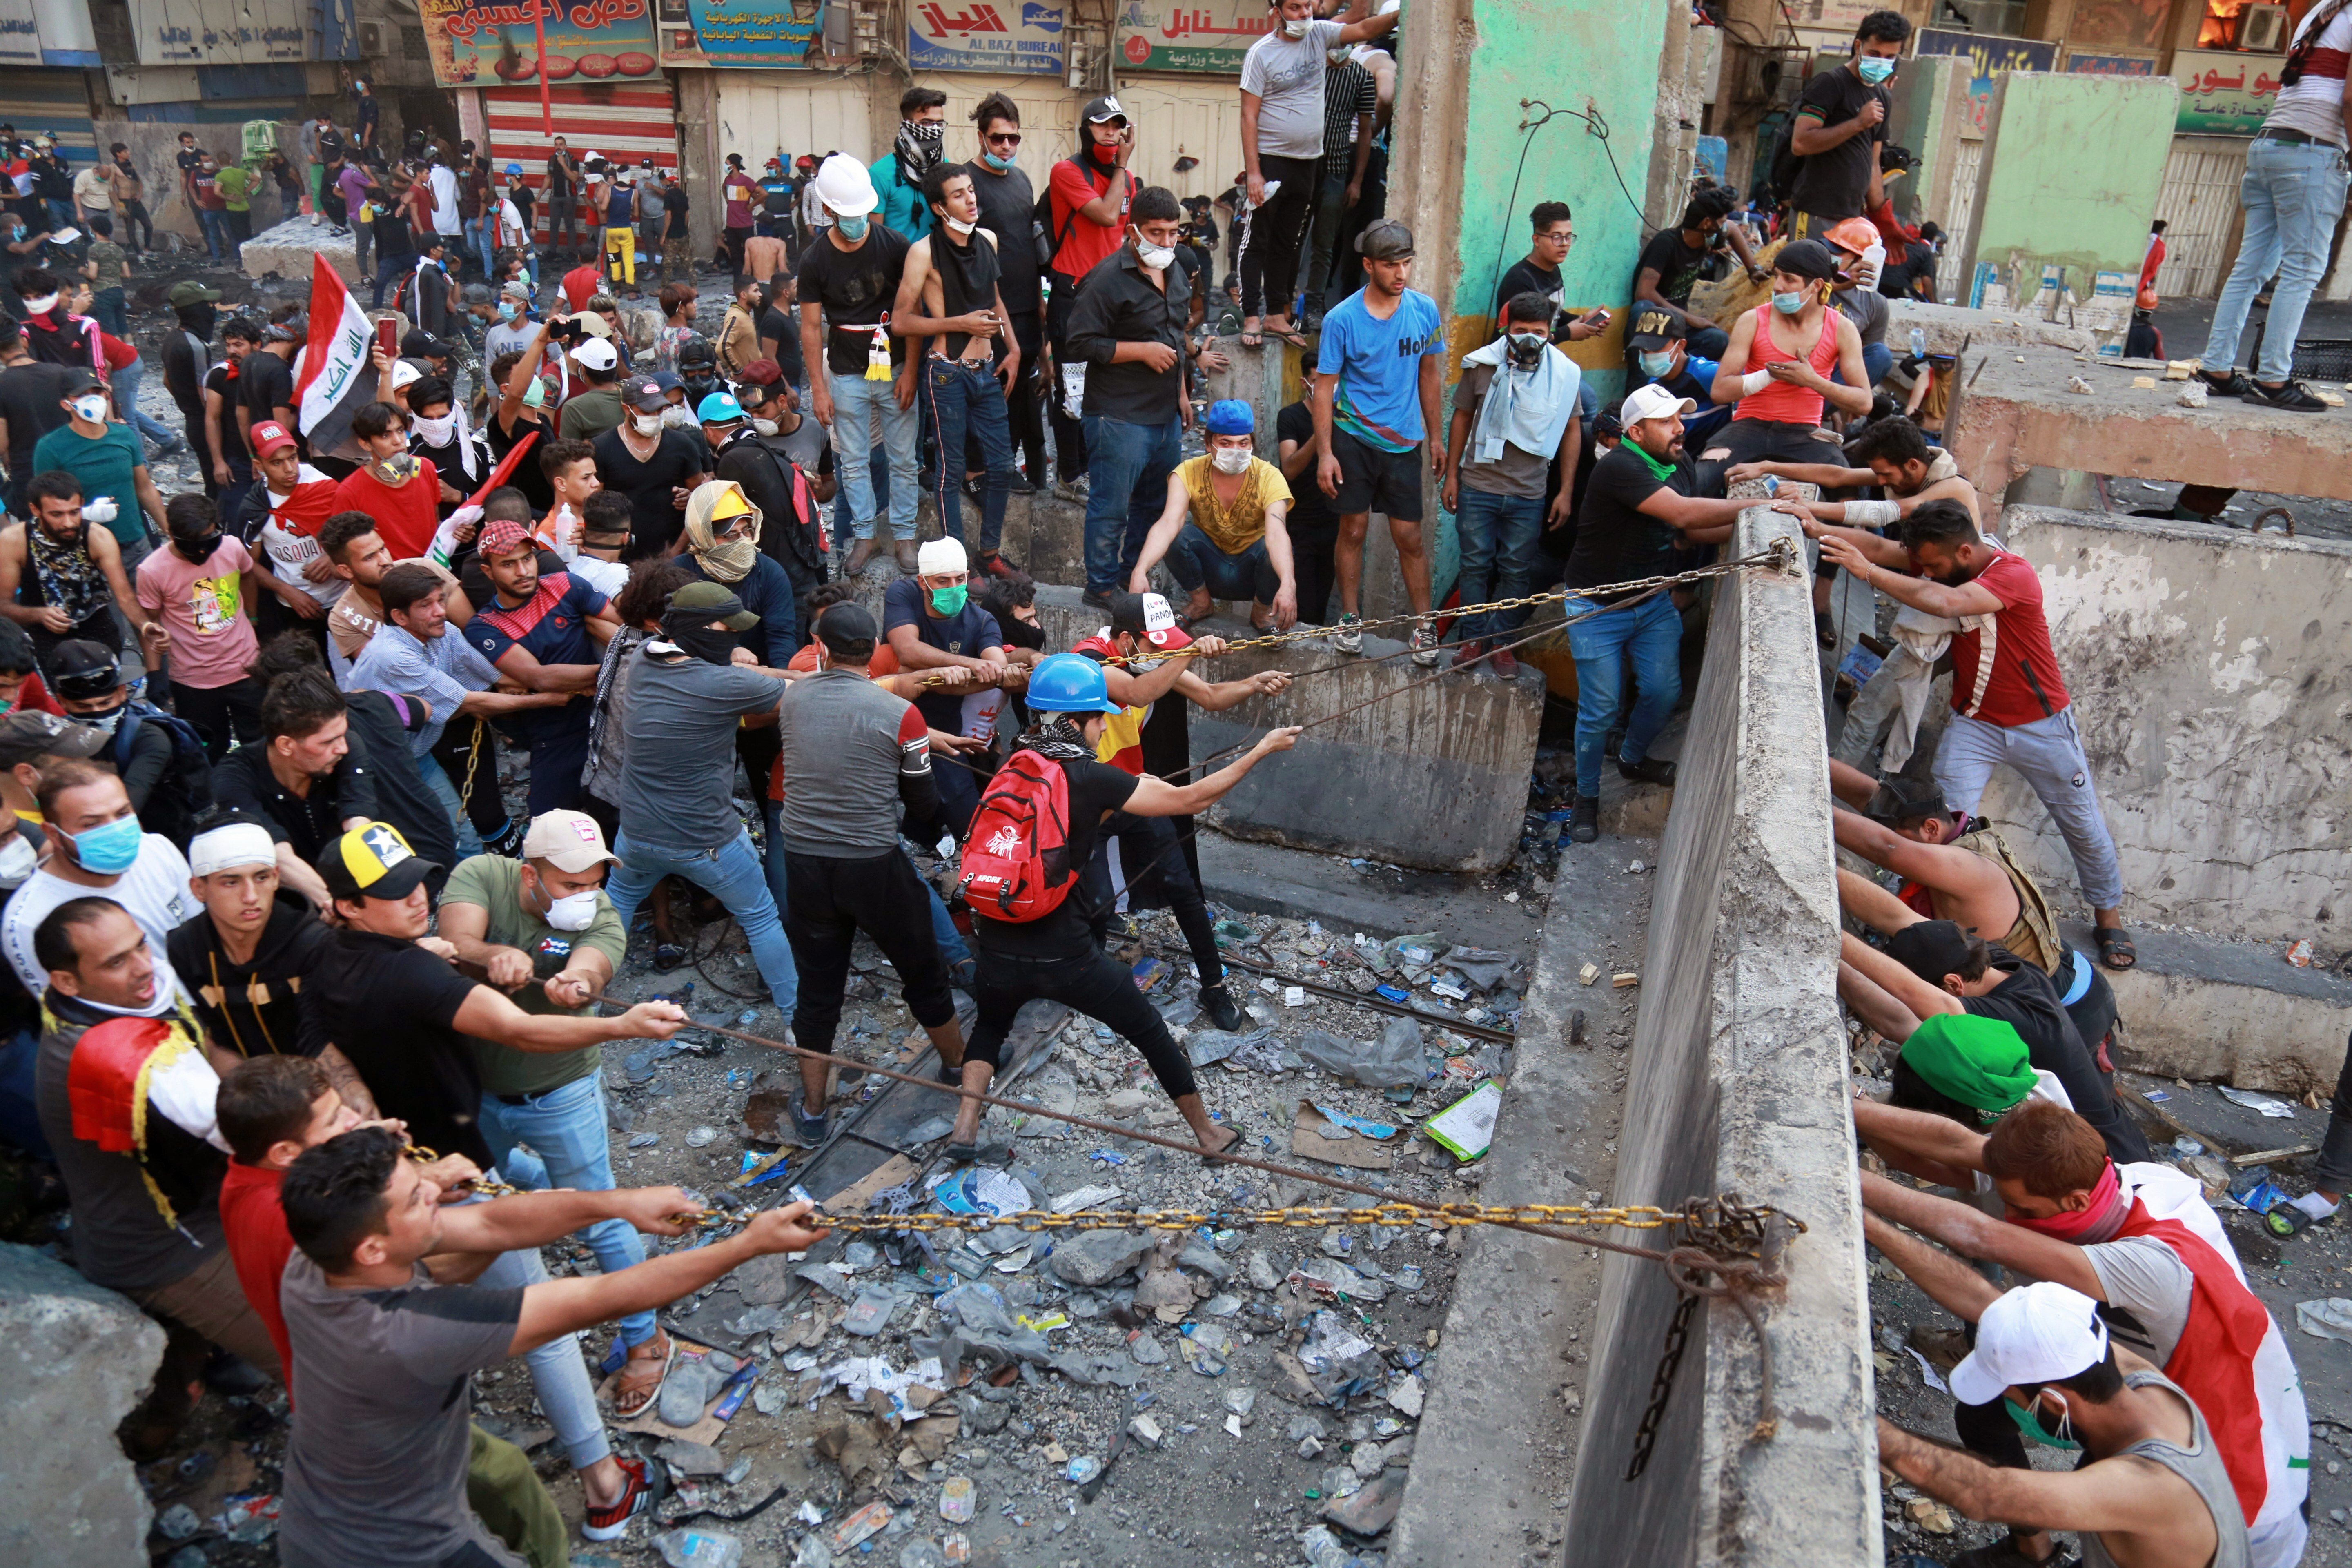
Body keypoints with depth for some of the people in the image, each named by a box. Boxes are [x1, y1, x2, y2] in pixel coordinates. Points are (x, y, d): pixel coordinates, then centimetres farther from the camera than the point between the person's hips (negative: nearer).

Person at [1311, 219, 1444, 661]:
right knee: (1353, 529, 5)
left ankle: (1424, 626, 13)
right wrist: (1325, 453, -11)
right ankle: (1349, 620, 19)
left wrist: (1435, 438, 12)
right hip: (1353, 437, -2)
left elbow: (1428, 375, 11)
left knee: (1409, 537, 2)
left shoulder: (1425, 310, 0)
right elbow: (1325, 387, -5)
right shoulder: (1342, 318, -9)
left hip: (1404, 441, 2)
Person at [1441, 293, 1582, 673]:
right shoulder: (1482, 365, -3)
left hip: (1529, 496, 0)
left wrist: (1566, 491, 4)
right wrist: (1451, 475, 5)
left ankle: (1501, 640, 19)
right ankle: (1474, 637, 19)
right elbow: (1462, 418, 6)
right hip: (1477, 488, 0)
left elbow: (1572, 431, 6)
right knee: (1476, 564, 6)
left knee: (1517, 571, 6)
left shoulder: (1564, 374, -2)